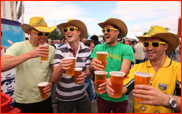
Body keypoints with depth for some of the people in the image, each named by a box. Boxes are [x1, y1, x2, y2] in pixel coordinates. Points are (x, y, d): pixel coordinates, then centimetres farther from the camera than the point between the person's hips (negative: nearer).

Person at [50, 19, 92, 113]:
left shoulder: (87, 50, -6)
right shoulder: (60, 51, -15)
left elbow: (89, 73, 1)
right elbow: (54, 80, -18)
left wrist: (85, 75, -22)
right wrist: (60, 67, -38)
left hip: (82, 96, 2)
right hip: (63, 99, -2)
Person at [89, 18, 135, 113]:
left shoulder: (126, 49, -11)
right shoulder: (98, 48, -3)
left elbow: (124, 71, -22)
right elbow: (91, 69, -10)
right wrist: (93, 66, -34)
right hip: (102, 95, 2)